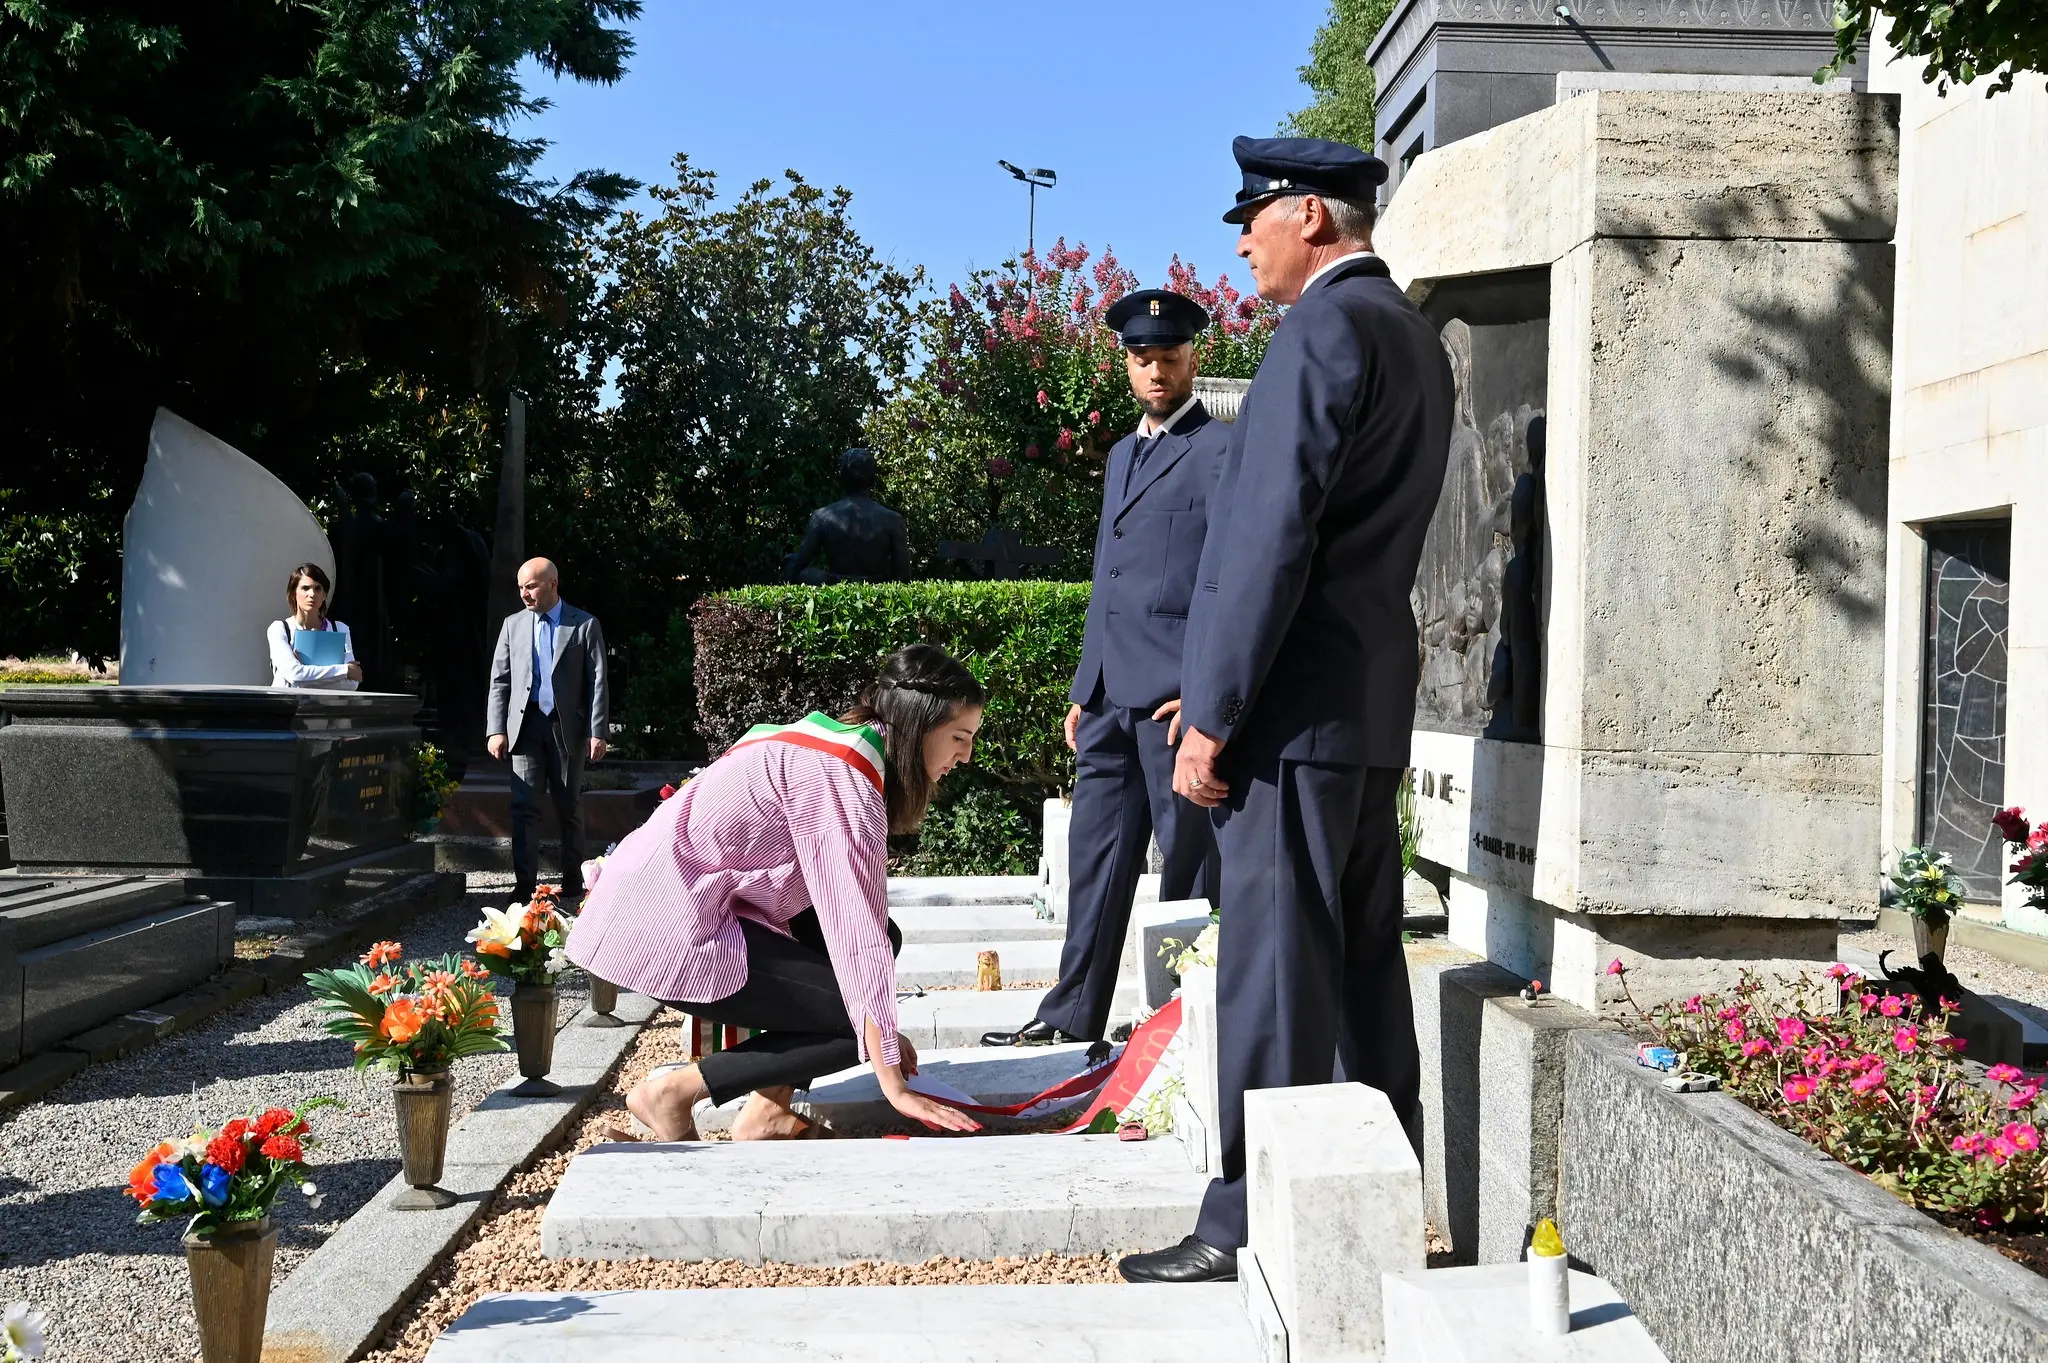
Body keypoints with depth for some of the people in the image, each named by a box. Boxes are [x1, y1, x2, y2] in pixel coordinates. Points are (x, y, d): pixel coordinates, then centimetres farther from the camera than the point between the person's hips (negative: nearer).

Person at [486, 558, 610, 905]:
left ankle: (573, 884, 15)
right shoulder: (513, 625, 10)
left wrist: (598, 732, -9)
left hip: (568, 727, -2)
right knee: (523, 807, -5)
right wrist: (496, 729, -1)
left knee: (570, 808, 6)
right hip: (526, 724, 2)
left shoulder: (585, 625, 1)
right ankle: (525, 884, -4)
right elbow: (500, 681, 9)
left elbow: (598, 682, -2)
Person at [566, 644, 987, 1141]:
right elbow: (857, 928, -23)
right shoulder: (842, 773, -19)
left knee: (883, 936, 10)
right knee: (858, 1022, -8)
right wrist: (893, 1083, -20)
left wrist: (884, 1030, 11)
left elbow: (861, 919, 14)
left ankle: (767, 1111, 8)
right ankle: (673, 1091, -3)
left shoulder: (845, 746, 11)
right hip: (670, 929, -10)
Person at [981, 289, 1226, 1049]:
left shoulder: (1222, 451, -4)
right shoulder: (1122, 453, 21)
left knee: (1190, 867, 2)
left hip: (1176, 699, -7)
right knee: (1095, 862, 11)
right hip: (1109, 697, 8)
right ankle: (1072, 1020, 19)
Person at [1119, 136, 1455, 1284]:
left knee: (1275, 972, -5)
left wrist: (1213, 714, -16)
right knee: (1365, 967, 13)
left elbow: (1270, 534, -18)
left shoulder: (1324, 330, -11)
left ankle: (1254, 1226, 2)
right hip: (1375, 709, 10)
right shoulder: (1415, 337, 19)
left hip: (1297, 709, -10)